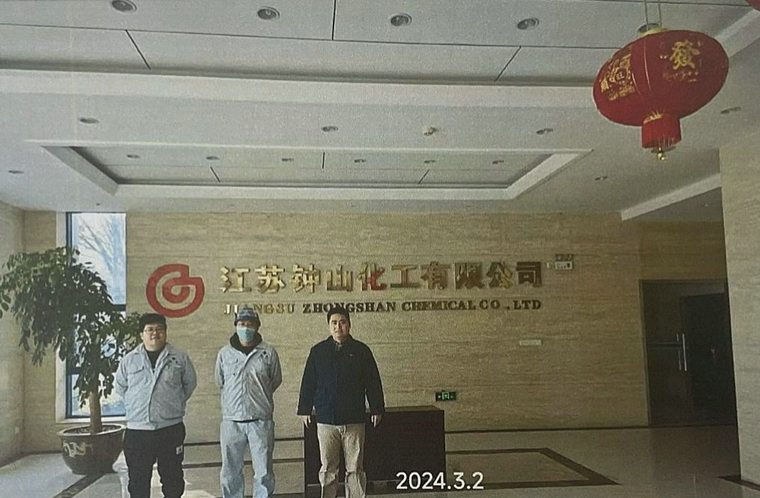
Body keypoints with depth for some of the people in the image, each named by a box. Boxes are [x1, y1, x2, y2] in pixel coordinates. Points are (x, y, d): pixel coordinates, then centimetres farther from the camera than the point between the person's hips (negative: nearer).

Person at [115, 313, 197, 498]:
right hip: (137, 430, 1)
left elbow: (190, 384, 11)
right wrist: (134, 406, 11)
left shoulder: (180, 358, 0)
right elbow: (120, 387, 16)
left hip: (171, 429, -1)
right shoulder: (129, 360, 3)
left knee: (173, 477, 10)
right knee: (138, 481, 9)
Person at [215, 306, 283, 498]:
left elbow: (276, 380, 13)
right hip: (231, 421, 2)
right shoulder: (224, 353, 4)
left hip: (261, 420, -1)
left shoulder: (268, 353, -1)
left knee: (264, 473, 4)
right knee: (230, 473, 10)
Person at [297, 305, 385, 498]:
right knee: (327, 469, 7)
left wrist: (377, 409, 3)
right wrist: (305, 409, 7)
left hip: (354, 420, -1)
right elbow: (308, 382, 9)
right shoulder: (318, 351, 5)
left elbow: (373, 382, 5)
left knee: (355, 469, 5)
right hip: (326, 420, 1)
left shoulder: (361, 350, 2)